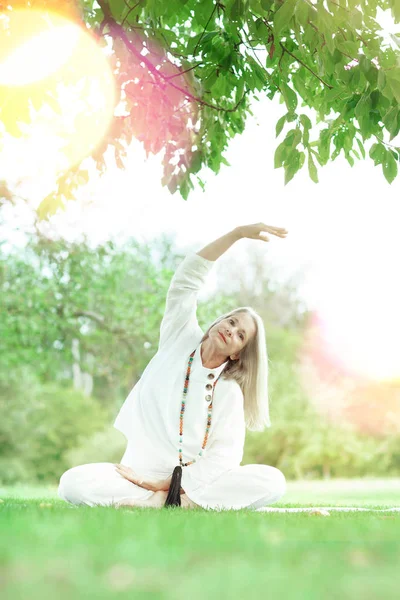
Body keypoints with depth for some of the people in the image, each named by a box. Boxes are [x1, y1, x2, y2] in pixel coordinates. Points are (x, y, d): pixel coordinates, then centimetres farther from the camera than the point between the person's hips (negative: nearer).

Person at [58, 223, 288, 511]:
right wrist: (239, 232, -13)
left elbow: (225, 458, -10)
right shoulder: (180, 342, 5)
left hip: (196, 482, 0)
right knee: (73, 483, -28)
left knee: (273, 481, -25)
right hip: (142, 473, 1)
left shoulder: (230, 393, 1)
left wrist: (164, 485, -21)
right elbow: (186, 281, -6)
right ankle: (180, 502, -23)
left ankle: (177, 501, -25)